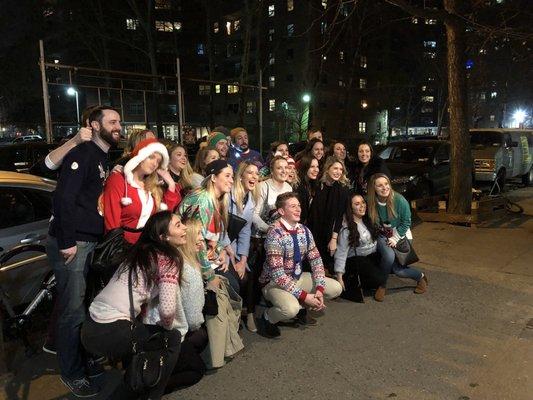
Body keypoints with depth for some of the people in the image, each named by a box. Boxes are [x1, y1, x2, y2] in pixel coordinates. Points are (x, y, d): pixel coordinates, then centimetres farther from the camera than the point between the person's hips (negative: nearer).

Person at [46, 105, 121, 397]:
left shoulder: (105, 158, 16)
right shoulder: (82, 154, -12)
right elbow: (64, 199, -20)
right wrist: (66, 242, -21)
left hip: (92, 242, 9)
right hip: (71, 243, -9)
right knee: (73, 311, 0)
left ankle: (87, 358, 33)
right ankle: (72, 373, 16)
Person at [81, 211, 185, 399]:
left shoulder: (142, 251, 13)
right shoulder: (169, 260, -11)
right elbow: (167, 309, -21)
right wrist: (167, 327, -1)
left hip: (90, 327, 8)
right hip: (109, 334, -8)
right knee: (173, 339, 9)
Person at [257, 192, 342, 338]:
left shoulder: (304, 230, -3)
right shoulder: (275, 234, -25)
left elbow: (316, 260, 0)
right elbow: (277, 274, -29)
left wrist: (319, 289, -14)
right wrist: (304, 296, -28)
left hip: (298, 277, 7)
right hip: (275, 282, -7)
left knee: (336, 288, -2)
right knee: (291, 309, -36)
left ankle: (301, 306, 18)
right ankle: (267, 318, -2)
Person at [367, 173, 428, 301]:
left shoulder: (399, 200, -20)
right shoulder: (372, 203, -13)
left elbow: (406, 222, -10)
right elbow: (373, 225, 2)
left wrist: (395, 238, -12)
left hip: (400, 235, -1)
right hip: (382, 236, 1)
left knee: (398, 270, -13)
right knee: (389, 255, -31)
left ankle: (421, 277, 20)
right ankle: (382, 285, -6)